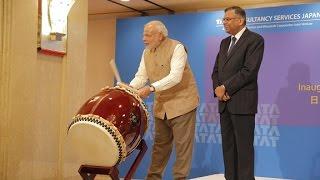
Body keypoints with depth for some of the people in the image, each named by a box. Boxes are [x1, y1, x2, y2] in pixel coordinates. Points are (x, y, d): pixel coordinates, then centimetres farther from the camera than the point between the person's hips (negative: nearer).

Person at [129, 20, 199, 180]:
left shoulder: (176, 48, -17)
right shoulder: (146, 52, 6)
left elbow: (175, 77, -28)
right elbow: (141, 76, 3)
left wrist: (151, 88, -35)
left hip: (181, 103, -7)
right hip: (161, 105, 7)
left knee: (182, 144, -1)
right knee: (160, 143, 16)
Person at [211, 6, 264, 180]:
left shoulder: (255, 40, -5)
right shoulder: (224, 42, 18)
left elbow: (249, 71, -16)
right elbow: (216, 70, 17)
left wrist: (225, 87, -13)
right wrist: (217, 88, -3)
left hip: (242, 102, -7)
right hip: (224, 102, 7)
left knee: (244, 146, -5)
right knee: (228, 145, 9)